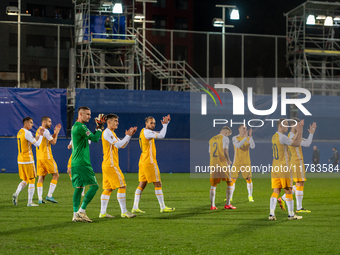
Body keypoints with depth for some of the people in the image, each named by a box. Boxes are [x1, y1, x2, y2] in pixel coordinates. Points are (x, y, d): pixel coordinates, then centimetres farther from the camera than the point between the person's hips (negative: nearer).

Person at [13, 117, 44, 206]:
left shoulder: (19, 132, 14)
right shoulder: (27, 133, -14)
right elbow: (37, 144, -13)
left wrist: (39, 135, 17)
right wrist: (41, 135, -1)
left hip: (20, 160, 8)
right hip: (28, 160, -8)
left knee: (25, 180, 16)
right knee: (32, 181, 1)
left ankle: (16, 193, -7)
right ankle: (30, 202, 0)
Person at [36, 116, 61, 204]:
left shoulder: (38, 131, 18)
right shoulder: (45, 131, -11)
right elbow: (53, 142, -10)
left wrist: (55, 133, 16)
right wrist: (56, 133, 3)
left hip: (39, 157, 9)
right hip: (46, 156, -9)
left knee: (41, 177, 6)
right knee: (56, 175, 0)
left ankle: (40, 198, 0)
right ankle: (49, 195, -6)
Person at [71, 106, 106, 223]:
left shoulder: (75, 126, 18)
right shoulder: (81, 127, -14)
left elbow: (91, 137, 25)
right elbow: (95, 139, -15)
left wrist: (98, 127, 17)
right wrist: (99, 128, -2)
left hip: (75, 163, 10)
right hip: (82, 163, -10)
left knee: (78, 187, 9)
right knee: (94, 186, -8)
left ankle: (76, 214, 6)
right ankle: (81, 211, -9)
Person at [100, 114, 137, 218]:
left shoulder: (111, 133, 21)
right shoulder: (107, 132, -11)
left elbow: (122, 146, 21)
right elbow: (118, 145, -19)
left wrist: (129, 135, 9)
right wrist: (128, 136, -11)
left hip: (107, 165, 10)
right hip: (111, 164, -10)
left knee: (108, 188, 8)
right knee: (122, 186, -9)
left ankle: (102, 212, 6)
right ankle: (124, 212, -8)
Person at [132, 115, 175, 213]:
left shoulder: (144, 131, 17)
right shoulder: (146, 132, -13)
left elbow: (160, 134, 23)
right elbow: (161, 136, -25)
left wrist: (165, 123, 12)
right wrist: (165, 124, -14)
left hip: (143, 161, 10)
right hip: (149, 162, -10)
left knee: (142, 184, 6)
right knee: (158, 184, -3)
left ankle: (135, 207, 2)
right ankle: (163, 207, 0)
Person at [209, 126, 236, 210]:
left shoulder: (211, 139, 16)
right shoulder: (225, 138, -4)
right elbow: (225, 151, -14)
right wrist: (229, 160, 2)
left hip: (213, 164, 6)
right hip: (223, 164, -6)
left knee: (213, 185, 11)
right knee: (230, 183, 5)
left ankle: (212, 205, 7)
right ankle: (227, 204, 0)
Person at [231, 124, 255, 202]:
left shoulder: (248, 138, 5)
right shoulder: (235, 138, -2)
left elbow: (253, 146, -12)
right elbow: (238, 145, -21)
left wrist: (250, 136, -21)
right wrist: (245, 137, -28)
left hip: (246, 163, 2)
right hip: (237, 163, -2)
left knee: (249, 179, -3)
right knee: (233, 179, -2)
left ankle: (250, 197, 8)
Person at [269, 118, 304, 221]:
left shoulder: (274, 137, 15)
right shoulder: (282, 137, -13)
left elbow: (291, 141, 22)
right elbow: (297, 144, -10)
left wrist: (298, 131, 22)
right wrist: (300, 132, 0)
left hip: (275, 169, 8)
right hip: (284, 169, -8)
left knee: (276, 191, 2)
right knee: (288, 191, 2)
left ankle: (271, 214, -9)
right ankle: (291, 214, 8)